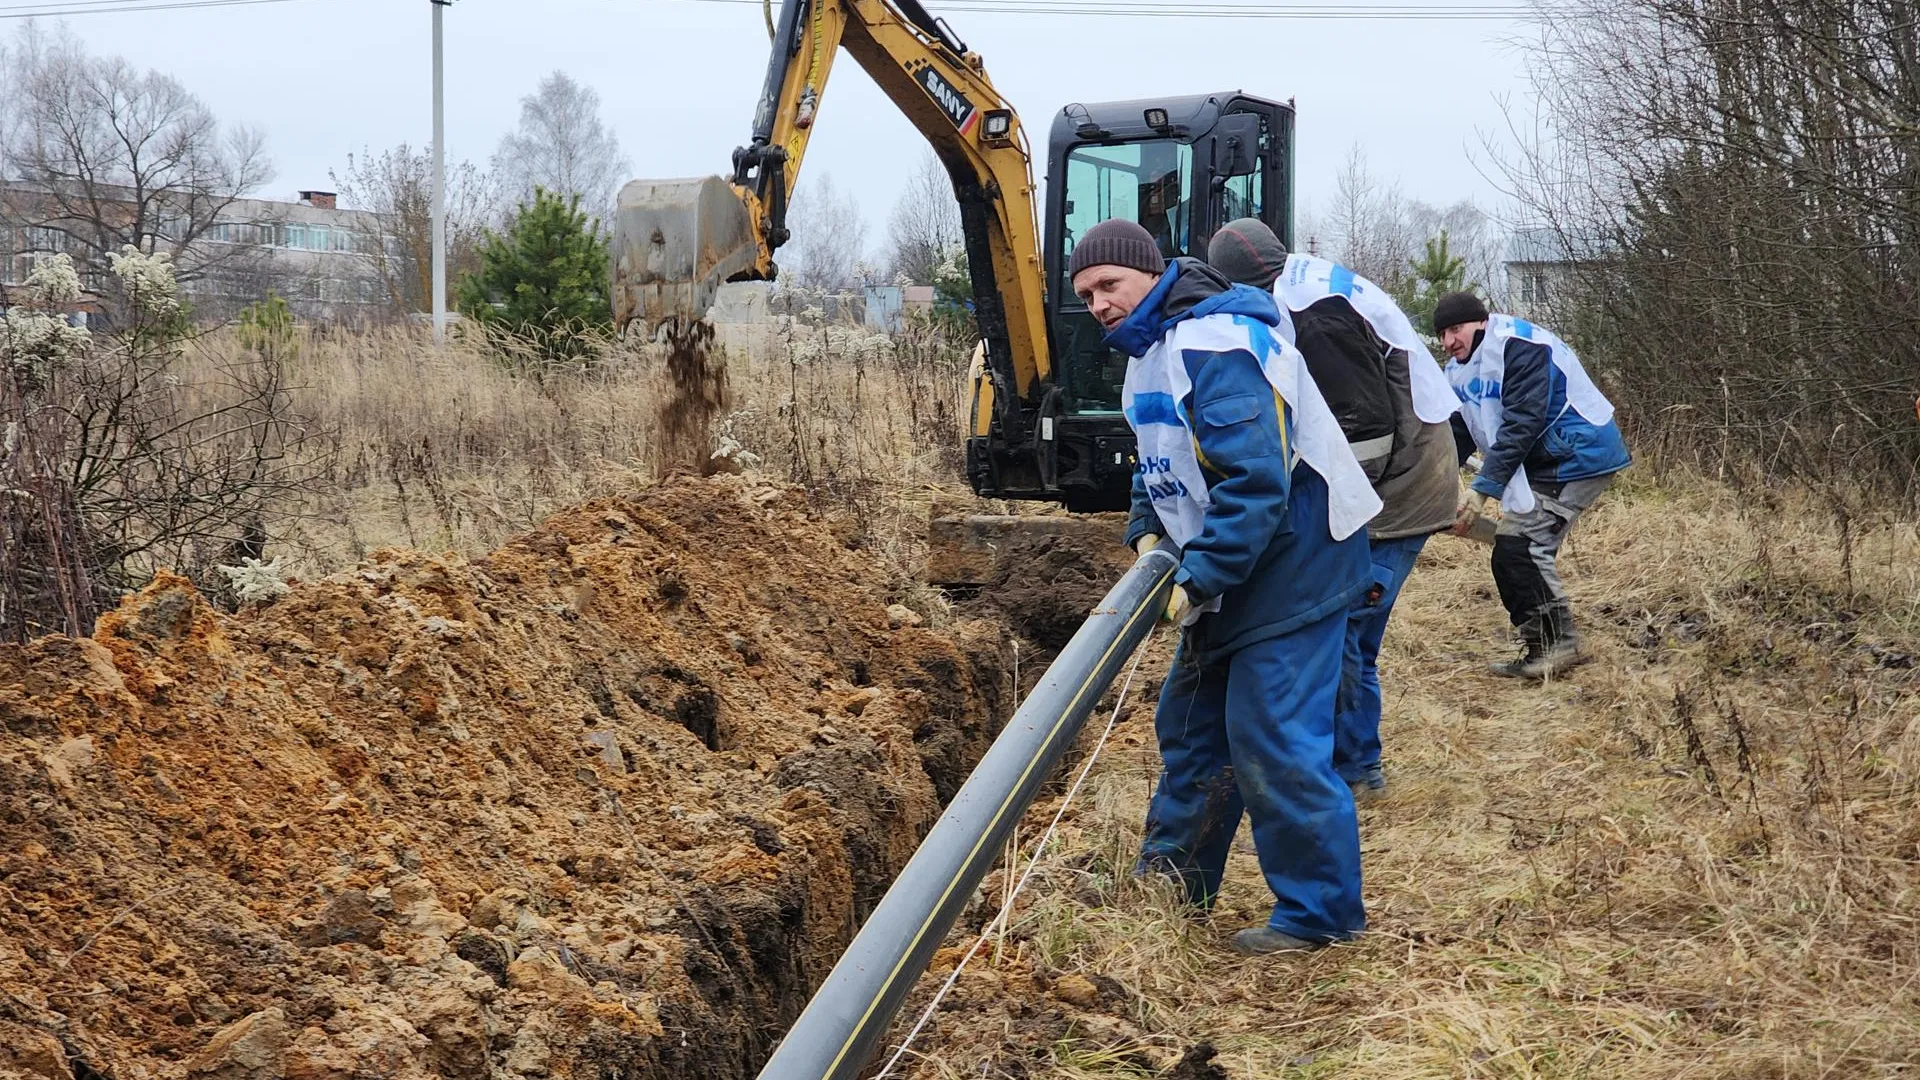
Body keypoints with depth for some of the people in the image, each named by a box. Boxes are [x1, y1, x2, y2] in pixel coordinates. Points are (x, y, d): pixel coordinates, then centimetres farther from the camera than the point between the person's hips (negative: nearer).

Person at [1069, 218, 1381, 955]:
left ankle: (1319, 913, 2)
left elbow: (1255, 480, -30)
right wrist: (1146, 531, 2)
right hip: (1228, 569, 11)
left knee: (1272, 741, -10)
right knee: (1191, 724, 18)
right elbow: (1160, 464, 21)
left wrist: (1198, 580, -28)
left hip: (1292, 560, -11)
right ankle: (1172, 884, 31)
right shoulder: (1149, 350, 11)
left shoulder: (1214, 346, -23)